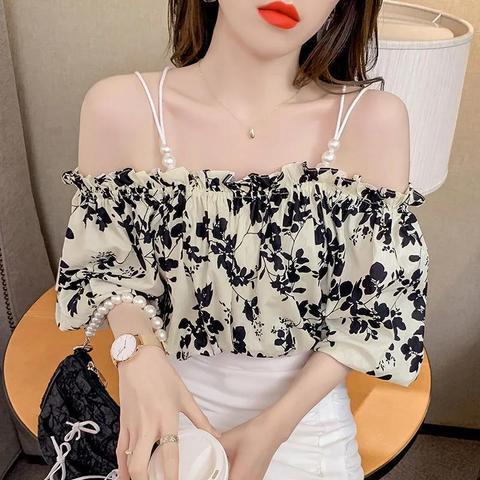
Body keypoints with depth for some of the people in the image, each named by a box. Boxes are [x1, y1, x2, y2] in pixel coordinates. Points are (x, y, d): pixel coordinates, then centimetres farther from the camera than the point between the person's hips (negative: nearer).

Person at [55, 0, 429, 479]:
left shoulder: (374, 120, -20)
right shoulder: (120, 108, -18)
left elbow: (381, 305, -10)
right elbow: (107, 262, -5)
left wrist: (276, 424, -15)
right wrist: (137, 349, -24)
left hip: (307, 413, 0)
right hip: (170, 408, 1)